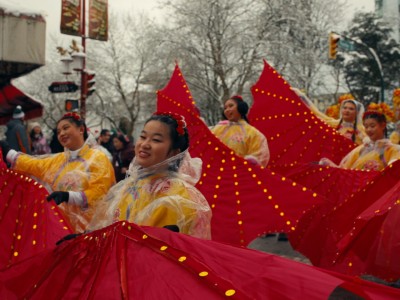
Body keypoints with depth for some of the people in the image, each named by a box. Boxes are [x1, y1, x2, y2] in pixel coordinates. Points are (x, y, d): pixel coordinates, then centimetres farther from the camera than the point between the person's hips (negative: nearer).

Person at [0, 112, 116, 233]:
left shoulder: (98, 158, -5)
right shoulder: (59, 159, 15)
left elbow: (98, 193, -14)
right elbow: (32, 164, 21)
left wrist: (67, 196, -25)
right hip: (63, 225, 6)